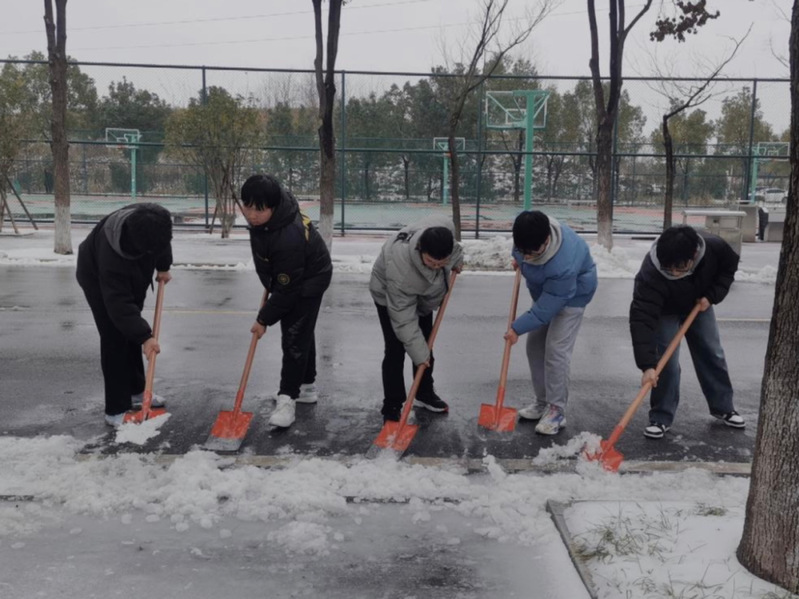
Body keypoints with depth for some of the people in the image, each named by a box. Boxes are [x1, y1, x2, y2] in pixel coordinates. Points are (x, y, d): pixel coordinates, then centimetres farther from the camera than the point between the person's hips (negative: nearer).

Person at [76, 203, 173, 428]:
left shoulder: (153, 222, -30)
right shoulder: (111, 255, -46)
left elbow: (162, 243, -2)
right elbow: (119, 304, -43)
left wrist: (163, 267, 3)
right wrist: (145, 336, -45)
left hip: (132, 278, 7)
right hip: (98, 279, -7)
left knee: (132, 332, 14)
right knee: (115, 340, -12)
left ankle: (136, 390, 29)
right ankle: (116, 410, -8)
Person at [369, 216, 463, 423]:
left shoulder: (444, 226, -35)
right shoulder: (399, 267, -46)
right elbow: (404, 319, -38)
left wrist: (456, 260, 6)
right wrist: (418, 353, -35)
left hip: (422, 295, 6)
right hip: (389, 295, -6)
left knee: (425, 345, 15)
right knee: (395, 350, -9)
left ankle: (425, 394, 32)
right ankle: (392, 407, 2)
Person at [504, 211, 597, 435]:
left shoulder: (563, 265, -44)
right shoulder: (528, 235, -27)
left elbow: (547, 308, -34)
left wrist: (517, 328, -26)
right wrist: (518, 259, 13)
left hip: (572, 294, -8)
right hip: (545, 291, 8)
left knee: (556, 349, -15)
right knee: (534, 346, 8)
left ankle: (556, 410, -4)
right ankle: (542, 401, 20)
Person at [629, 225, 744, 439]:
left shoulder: (715, 248, -33)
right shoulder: (651, 273, -43)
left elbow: (730, 265, -8)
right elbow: (642, 319, -45)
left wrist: (712, 295, -22)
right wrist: (647, 365, -50)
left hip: (698, 305, 4)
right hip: (665, 311, -4)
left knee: (712, 355, 11)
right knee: (666, 363, -11)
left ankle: (723, 407, 30)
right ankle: (661, 418, 3)